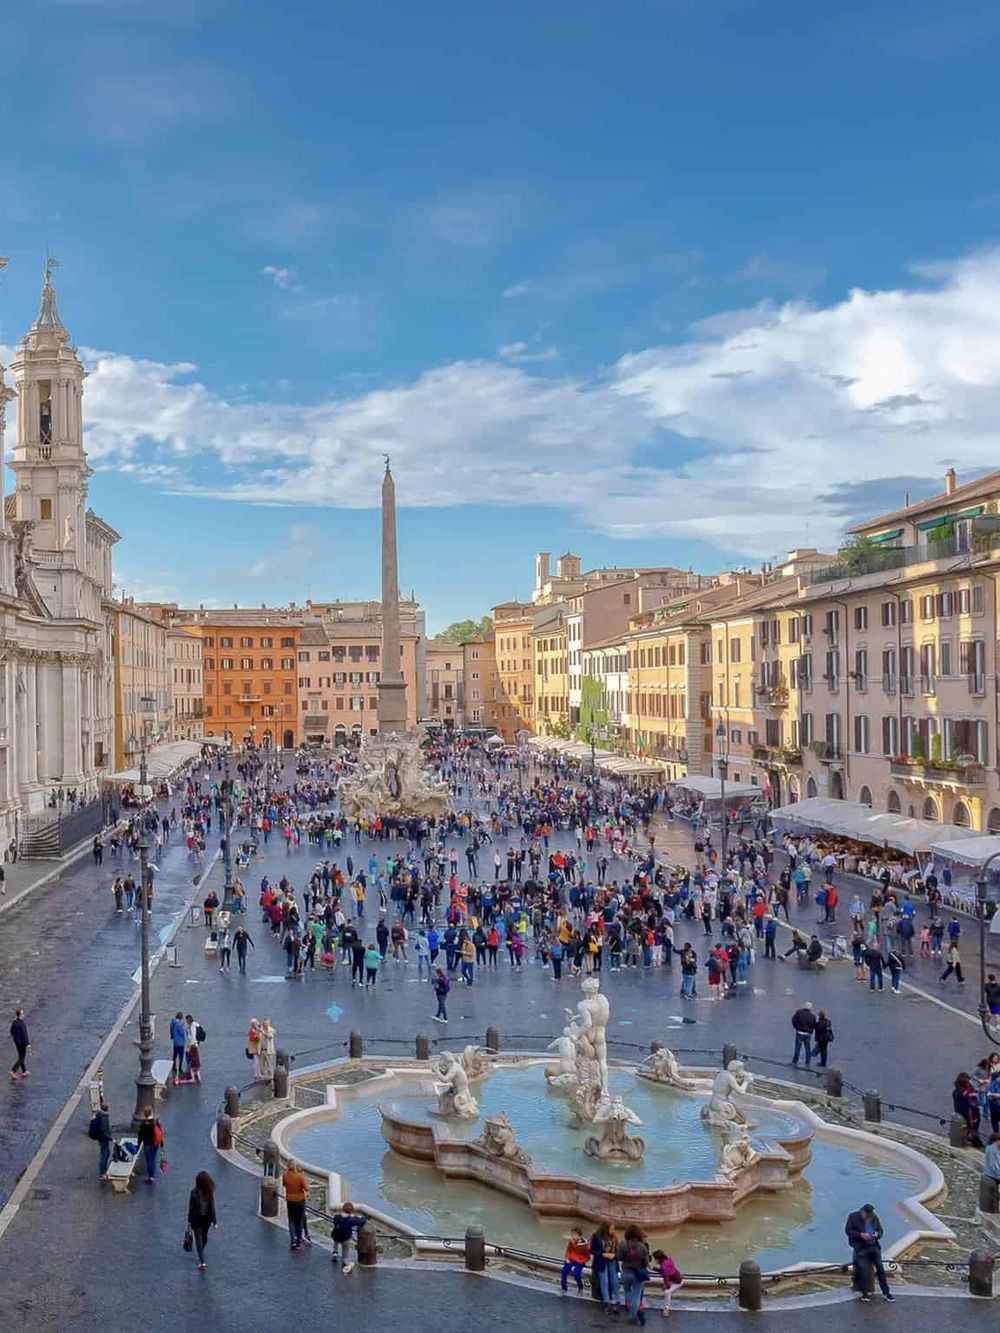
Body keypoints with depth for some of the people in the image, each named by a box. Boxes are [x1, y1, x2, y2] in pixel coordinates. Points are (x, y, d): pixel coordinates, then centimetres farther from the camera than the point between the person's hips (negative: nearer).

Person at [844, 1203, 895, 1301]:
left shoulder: (874, 1217, 8)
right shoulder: (853, 1217, -3)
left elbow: (880, 1230, 14)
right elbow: (848, 1230, -6)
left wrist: (877, 1235, -10)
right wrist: (861, 1235, -18)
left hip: (874, 1245, 4)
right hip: (860, 1246, -4)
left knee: (880, 1268, -1)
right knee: (863, 1269, -13)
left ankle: (886, 1292, 9)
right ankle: (864, 1293, -1)